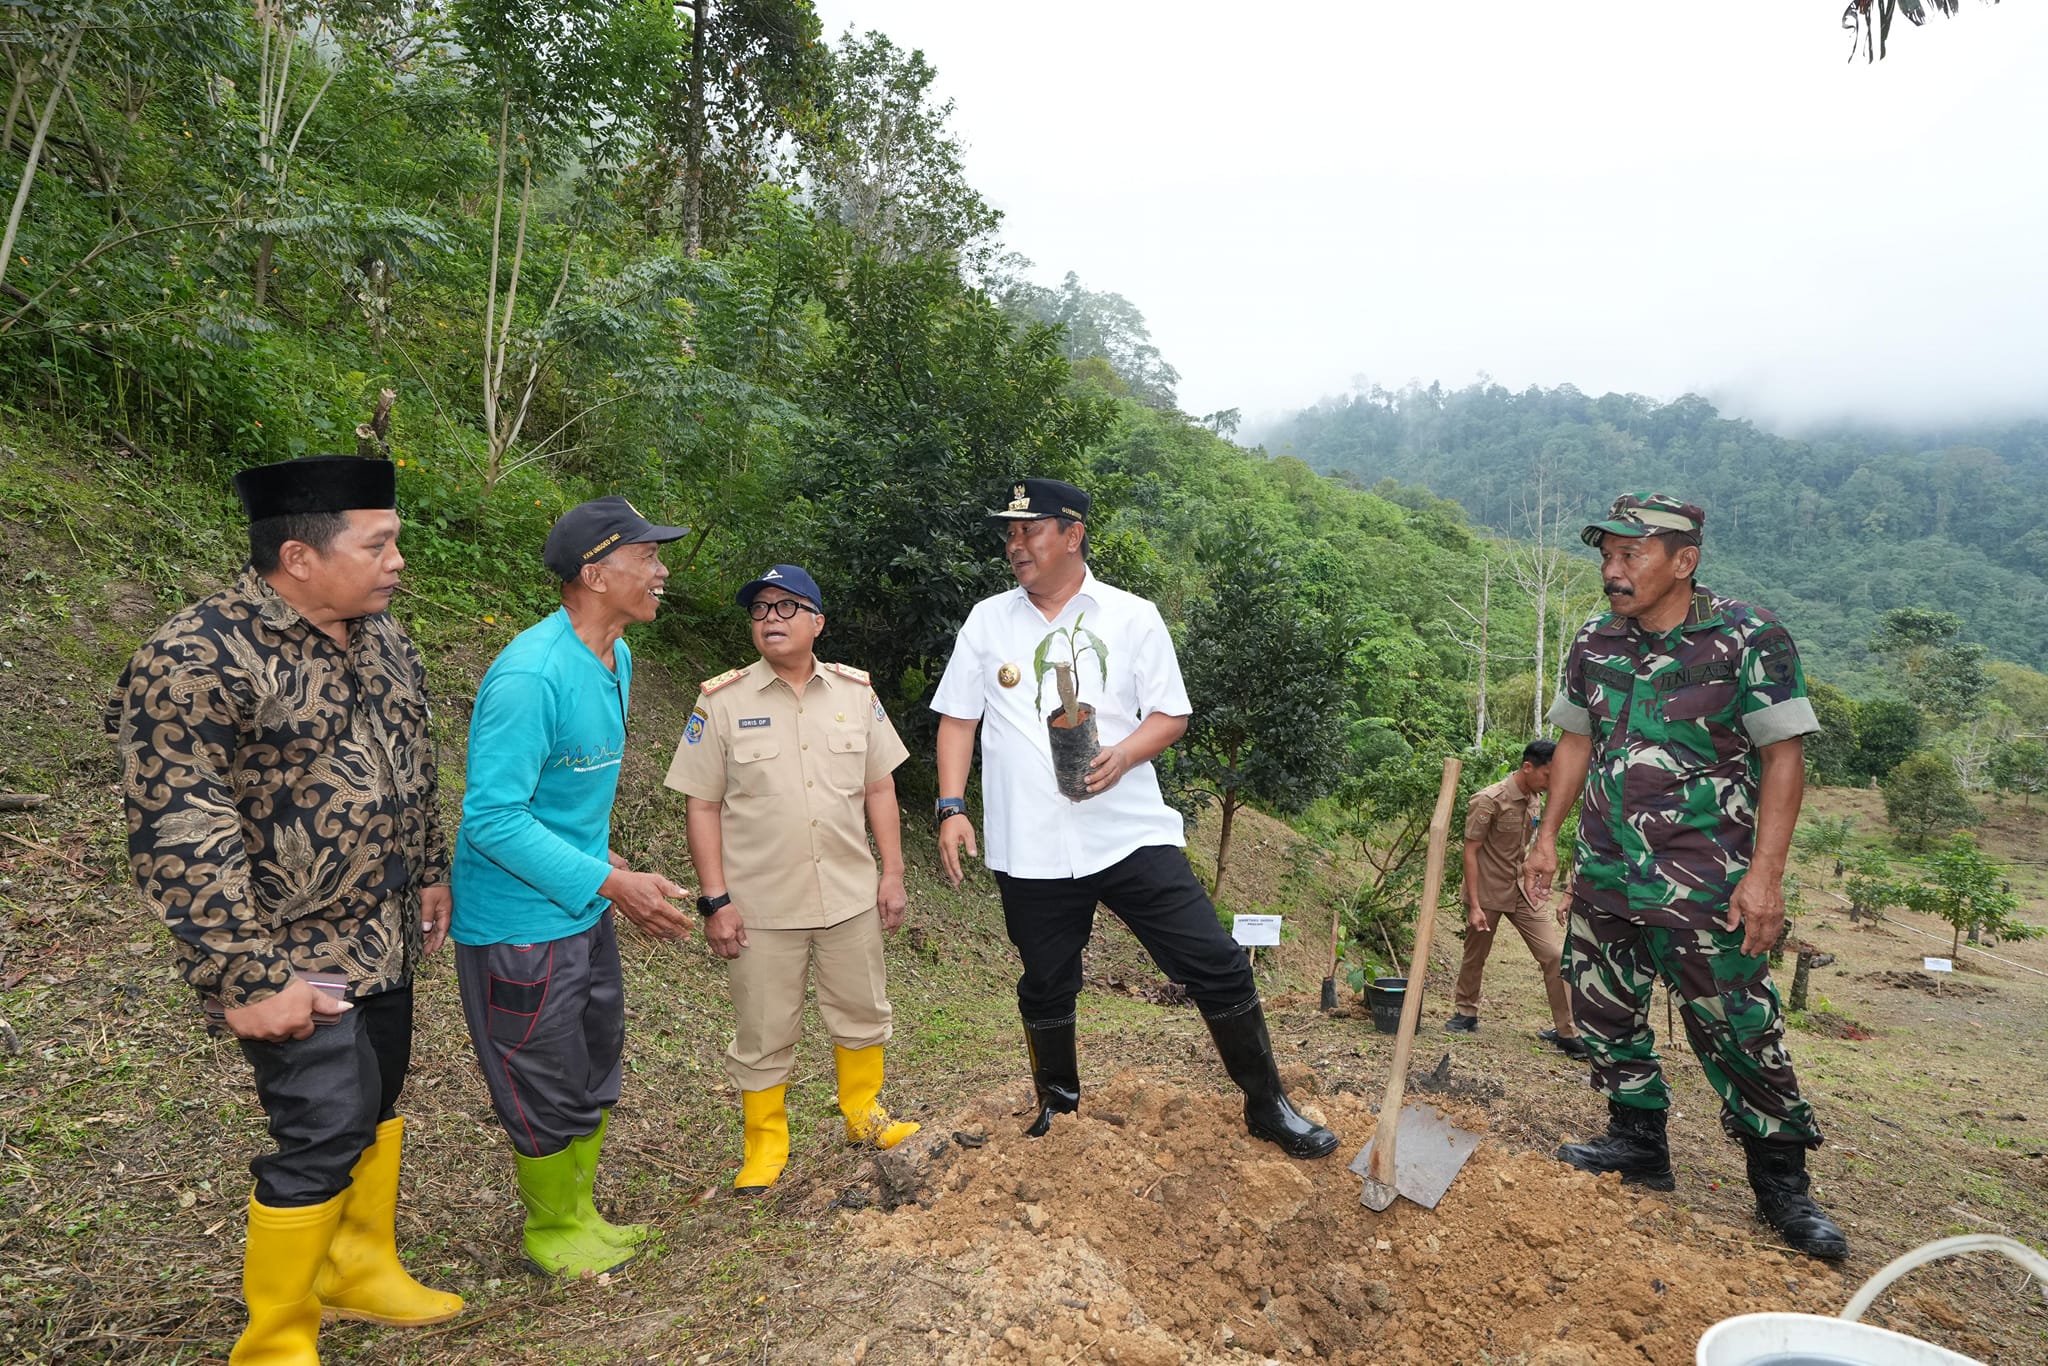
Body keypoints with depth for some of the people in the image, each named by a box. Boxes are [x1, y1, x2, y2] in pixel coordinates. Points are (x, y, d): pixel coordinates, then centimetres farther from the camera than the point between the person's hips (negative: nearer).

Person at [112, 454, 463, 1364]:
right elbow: (180, 837, -22)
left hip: (386, 940, 8)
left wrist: (430, 873, 17)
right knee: (325, 1133, -2)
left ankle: (361, 1270, 40)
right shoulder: (197, 661, -21)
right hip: (296, 961, -8)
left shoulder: (379, 636, 4)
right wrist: (245, 979, -21)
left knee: (378, 1099, 19)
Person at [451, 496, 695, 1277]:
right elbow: (492, 818, -26)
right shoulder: (530, 676, -26)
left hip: (585, 912, 9)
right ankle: (552, 1231, 33)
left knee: (595, 1072, 21)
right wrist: (613, 882, -25)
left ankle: (579, 1214, 40)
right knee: (548, 1094, 9)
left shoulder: (614, 658, 3)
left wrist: (616, 877, 13)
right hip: (520, 925, -9)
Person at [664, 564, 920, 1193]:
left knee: (863, 1013, 18)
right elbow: (703, 806, -5)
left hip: (851, 895, 3)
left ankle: (864, 1113, 40)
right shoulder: (722, 700, -7)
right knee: (764, 1034, 9)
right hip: (760, 905, -3)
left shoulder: (856, 692, 1)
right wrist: (715, 899, -9)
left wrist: (892, 874, 4)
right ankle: (764, 1146, 30)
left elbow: (879, 788, 6)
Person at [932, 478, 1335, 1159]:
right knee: (1046, 989, 15)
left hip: (1130, 834, -1)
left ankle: (1268, 1106, 18)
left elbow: (1171, 714, 2)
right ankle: (1058, 1110, 39)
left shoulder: (1132, 616, 1)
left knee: (1218, 967, -2)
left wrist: (1124, 754, -18)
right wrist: (952, 808, -3)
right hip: (1028, 848, 2)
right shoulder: (988, 621, 7)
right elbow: (957, 719, 8)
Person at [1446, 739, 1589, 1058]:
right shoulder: (1489, 801, -17)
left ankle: (1566, 1032, 4)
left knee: (1555, 954, -3)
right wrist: (1474, 906, -18)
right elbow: (1471, 852, -15)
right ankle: (1465, 1014, 31)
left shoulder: (1534, 800, 3)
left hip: (1522, 892, 6)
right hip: (1487, 894, -6)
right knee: (1475, 957, 9)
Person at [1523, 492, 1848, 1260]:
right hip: (1603, 875, 6)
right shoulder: (1595, 643, 5)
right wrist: (1547, 837, 11)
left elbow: (1784, 757, -10)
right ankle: (1638, 1144, 31)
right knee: (1605, 1016, 13)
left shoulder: (1749, 638, -10)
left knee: (1739, 1033, 0)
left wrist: (1765, 873, -16)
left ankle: (1782, 1185, 19)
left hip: (1704, 887, -5)